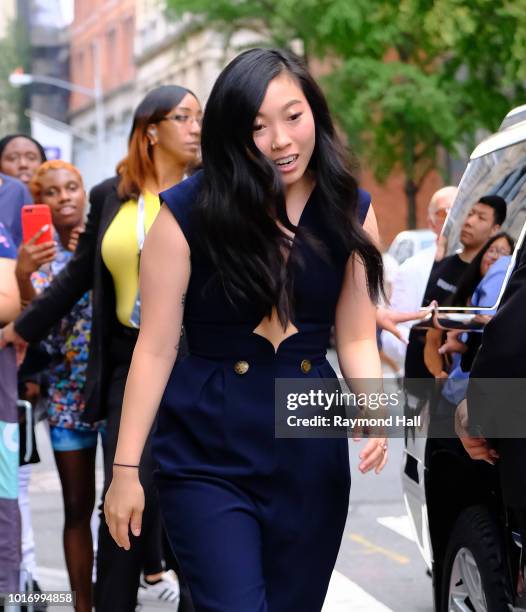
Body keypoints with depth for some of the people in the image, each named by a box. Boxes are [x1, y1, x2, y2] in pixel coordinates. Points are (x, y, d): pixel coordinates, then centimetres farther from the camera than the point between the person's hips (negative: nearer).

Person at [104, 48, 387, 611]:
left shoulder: (350, 210, 1)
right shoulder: (189, 212, -10)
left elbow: (356, 339, 4)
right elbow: (156, 348, -9)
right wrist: (125, 468, -9)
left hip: (312, 445, 4)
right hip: (208, 449, -4)